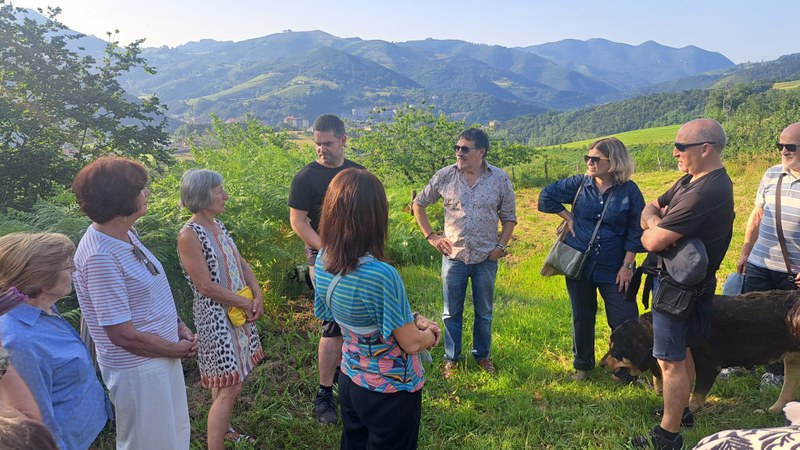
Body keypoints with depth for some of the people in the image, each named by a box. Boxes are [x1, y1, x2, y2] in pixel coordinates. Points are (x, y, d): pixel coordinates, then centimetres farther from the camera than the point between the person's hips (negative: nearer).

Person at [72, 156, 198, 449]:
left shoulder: (126, 233, 1)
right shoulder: (100, 256, -27)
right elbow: (124, 334, -25)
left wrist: (179, 326, 1)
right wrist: (179, 349, -13)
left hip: (163, 357, 8)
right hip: (137, 369, -8)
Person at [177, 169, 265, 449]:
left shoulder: (217, 225, 6)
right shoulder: (189, 236, -20)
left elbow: (241, 263, 9)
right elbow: (207, 286, -20)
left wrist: (257, 296, -5)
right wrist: (246, 303, -13)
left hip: (239, 311, 8)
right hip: (216, 317, -8)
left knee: (228, 380, 20)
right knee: (229, 387, -4)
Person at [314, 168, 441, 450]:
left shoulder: (323, 261, -11)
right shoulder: (381, 275, -34)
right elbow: (411, 343, -21)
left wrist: (414, 320, 0)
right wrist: (430, 334, 0)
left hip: (350, 381, 6)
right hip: (391, 392, -6)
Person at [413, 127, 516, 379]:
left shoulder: (500, 179, -4)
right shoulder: (445, 176, -6)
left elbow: (509, 216, 5)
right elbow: (419, 204, 6)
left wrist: (501, 246, -4)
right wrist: (430, 236, 0)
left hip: (486, 258, 0)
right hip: (453, 256, 0)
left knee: (484, 312, 15)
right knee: (451, 312, 11)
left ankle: (482, 355, 36)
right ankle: (451, 358, 29)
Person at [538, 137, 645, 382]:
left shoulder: (629, 191, -8)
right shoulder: (579, 184, -3)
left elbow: (636, 231, -5)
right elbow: (546, 196, 6)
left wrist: (627, 265, -8)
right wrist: (568, 217, -1)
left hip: (614, 268, -2)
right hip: (579, 264, 2)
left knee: (626, 321, -2)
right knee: (582, 318, 16)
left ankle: (626, 372, 17)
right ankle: (582, 365, 35)